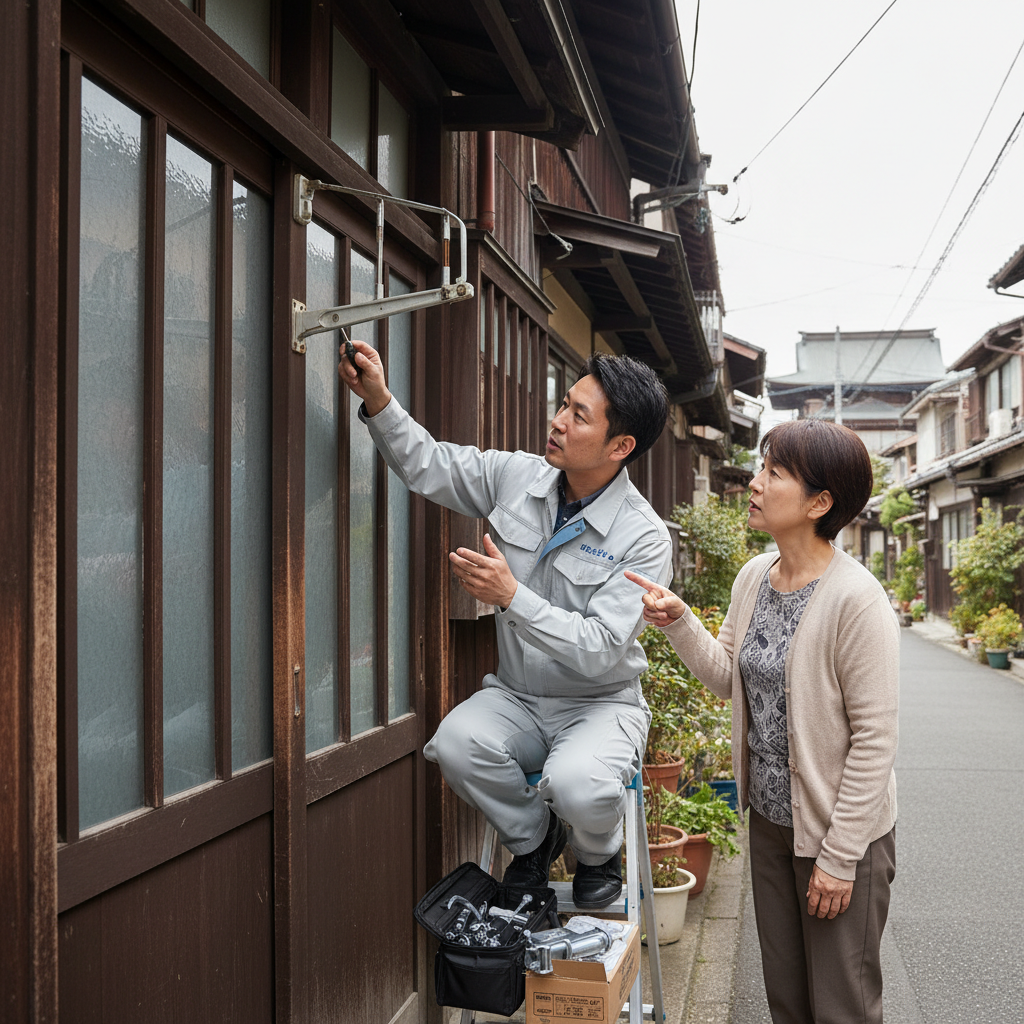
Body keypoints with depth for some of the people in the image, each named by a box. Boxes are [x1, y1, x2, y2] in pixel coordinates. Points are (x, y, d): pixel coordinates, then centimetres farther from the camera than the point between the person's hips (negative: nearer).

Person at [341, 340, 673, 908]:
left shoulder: (644, 539, -18)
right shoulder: (516, 476, -4)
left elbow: (600, 651, -24)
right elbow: (426, 466, 4)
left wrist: (512, 597, -31)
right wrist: (379, 401, -13)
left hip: (600, 703, -4)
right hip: (516, 696, 4)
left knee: (577, 785, -34)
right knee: (455, 742, -27)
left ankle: (598, 855, 6)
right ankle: (533, 838, 5)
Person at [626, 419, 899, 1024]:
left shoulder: (856, 599, -23)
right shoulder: (754, 577, 0)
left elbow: (874, 739, -21)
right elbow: (729, 676, 8)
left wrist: (840, 858, -18)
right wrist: (679, 622, -8)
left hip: (844, 833, -6)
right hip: (770, 818, 7)